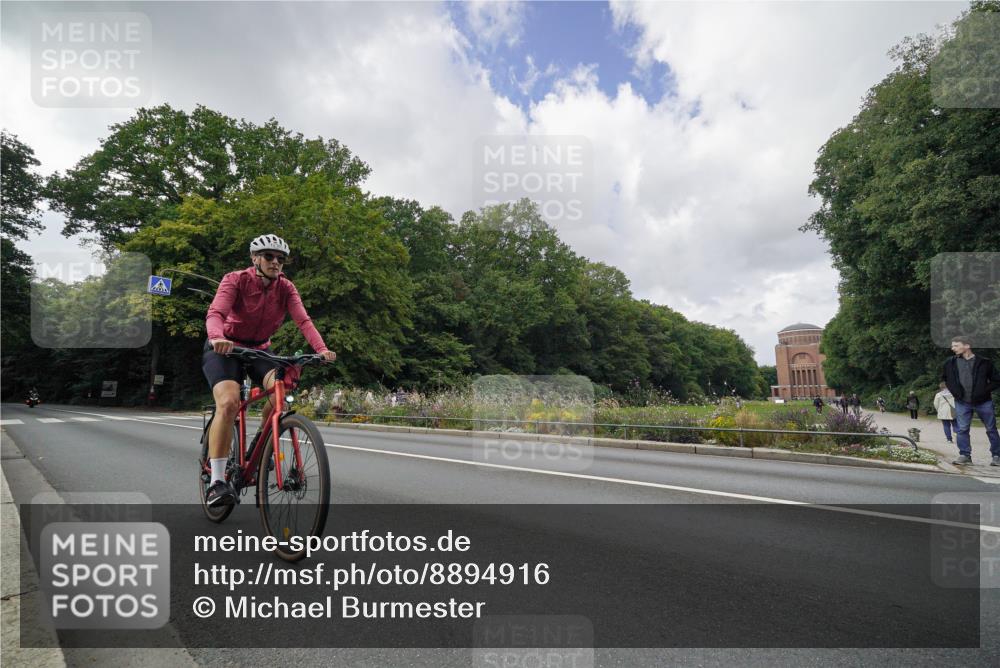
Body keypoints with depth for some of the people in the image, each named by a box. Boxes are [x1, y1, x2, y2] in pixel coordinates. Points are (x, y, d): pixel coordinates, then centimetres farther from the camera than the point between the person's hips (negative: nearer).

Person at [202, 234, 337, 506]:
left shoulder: (285, 288, -7)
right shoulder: (236, 280, -16)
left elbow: (303, 320, -21)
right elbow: (215, 313, -31)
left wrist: (322, 349, -39)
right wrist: (217, 338, -53)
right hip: (224, 348, -3)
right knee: (228, 403, -27)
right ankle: (217, 481, -17)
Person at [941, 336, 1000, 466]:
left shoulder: (984, 363, -5)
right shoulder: (951, 364, 2)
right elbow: (945, 378, 19)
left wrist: (985, 391, -10)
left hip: (983, 402, -1)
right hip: (962, 403, 2)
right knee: (962, 430, -1)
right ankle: (965, 455, 6)